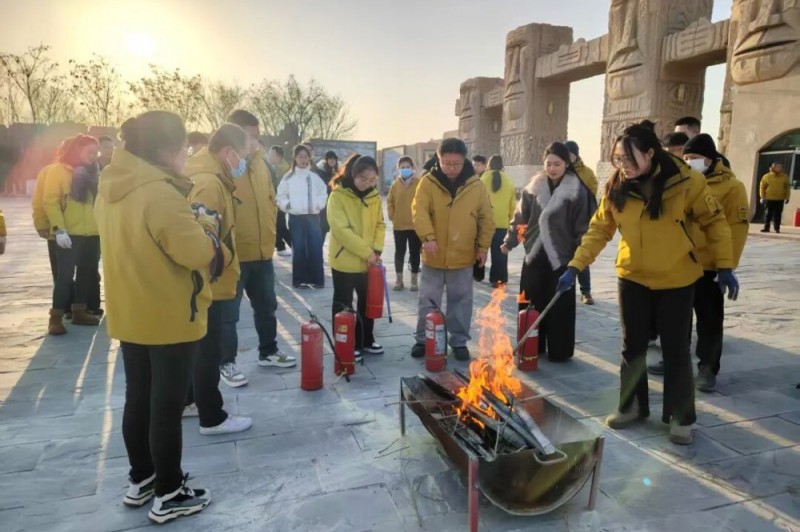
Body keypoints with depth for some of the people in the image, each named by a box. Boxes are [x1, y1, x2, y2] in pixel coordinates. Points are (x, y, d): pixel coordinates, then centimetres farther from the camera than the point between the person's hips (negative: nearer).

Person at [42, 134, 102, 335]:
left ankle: (79, 312, 22)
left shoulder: (93, 172, 14)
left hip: (92, 233, 6)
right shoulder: (58, 170, -4)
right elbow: (50, 201, -10)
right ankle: (56, 317, 3)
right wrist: (59, 229, -18)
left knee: (87, 273, 11)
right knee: (65, 275, -5)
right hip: (69, 234, -6)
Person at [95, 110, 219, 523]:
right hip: (170, 319, -9)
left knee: (138, 399, 19)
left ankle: (140, 479, 35)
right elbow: (197, 252, -24)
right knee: (167, 407, 4)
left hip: (130, 315, 9)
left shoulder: (110, 189, 5)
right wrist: (205, 224, -5)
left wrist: (188, 222, 6)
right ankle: (168, 496, 19)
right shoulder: (160, 194, -24)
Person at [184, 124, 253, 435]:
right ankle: (212, 418, 15)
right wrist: (227, 259, -15)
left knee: (200, 346, 22)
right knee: (209, 350, 2)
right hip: (210, 283, -10)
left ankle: (188, 400, 37)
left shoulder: (210, 178, 11)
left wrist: (227, 256, 11)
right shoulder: (209, 184, -22)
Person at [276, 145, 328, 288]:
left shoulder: (315, 177, 8)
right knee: (298, 249, 2)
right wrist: (286, 204, -12)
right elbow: (281, 196, 5)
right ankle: (299, 280, 9)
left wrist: (319, 204, -4)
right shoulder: (288, 177, 4)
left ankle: (317, 279, 8)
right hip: (296, 217, -1)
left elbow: (323, 193, 13)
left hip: (313, 216, 1)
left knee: (316, 248, 0)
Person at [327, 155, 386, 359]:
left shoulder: (374, 196, 2)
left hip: (368, 262, 6)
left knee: (367, 302, 16)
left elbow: (380, 225, 6)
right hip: (344, 260, -6)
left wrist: (377, 249, -9)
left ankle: (366, 341, 32)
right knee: (343, 305, 7)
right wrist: (366, 252, -21)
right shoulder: (338, 196, -16)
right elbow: (342, 230, -21)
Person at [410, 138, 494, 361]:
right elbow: (419, 211, -15)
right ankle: (423, 340, 24)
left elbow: (486, 218, 3)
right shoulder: (428, 182, -6)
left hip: (463, 257, 1)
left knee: (460, 301, 11)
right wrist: (428, 237, -28)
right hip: (434, 256, -1)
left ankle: (459, 341, 24)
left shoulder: (476, 185, -2)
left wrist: (483, 246, 0)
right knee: (428, 300, 10)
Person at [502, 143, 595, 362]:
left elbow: (583, 227, -5)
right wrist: (509, 241, 6)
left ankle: (559, 351, 17)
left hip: (562, 257, -4)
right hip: (535, 255, 4)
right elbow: (520, 216, 11)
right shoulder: (534, 187, 5)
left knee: (559, 307, 4)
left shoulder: (577, 191, -5)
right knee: (531, 304, 10)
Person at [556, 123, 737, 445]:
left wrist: (725, 266, -6)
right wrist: (575, 266, -12)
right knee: (632, 346, 12)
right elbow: (599, 230, -3)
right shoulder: (615, 188, -7)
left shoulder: (686, 182, -15)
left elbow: (714, 222, -4)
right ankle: (632, 406, 30)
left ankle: (681, 417, 25)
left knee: (676, 349, 8)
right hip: (632, 278, 3)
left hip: (676, 280, -2)